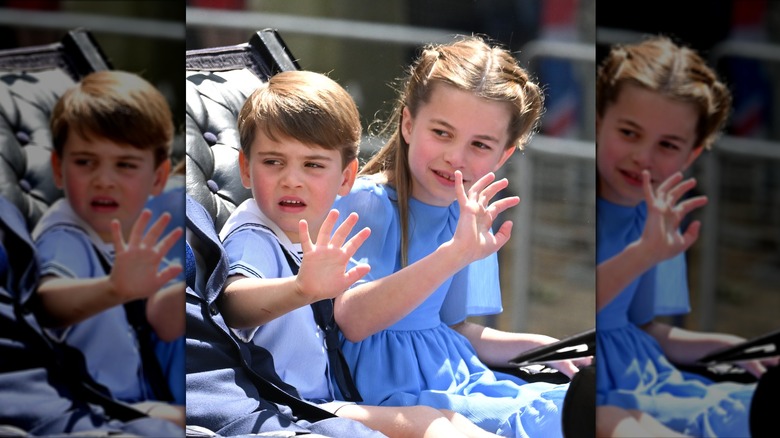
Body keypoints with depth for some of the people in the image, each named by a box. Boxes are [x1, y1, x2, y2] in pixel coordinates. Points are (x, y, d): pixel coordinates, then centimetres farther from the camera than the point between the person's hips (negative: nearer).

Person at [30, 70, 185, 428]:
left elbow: (163, 321, 4)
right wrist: (115, 289, -57)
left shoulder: (136, 239, 9)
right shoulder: (64, 238, -17)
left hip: (149, 399, 8)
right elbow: (47, 303, -38)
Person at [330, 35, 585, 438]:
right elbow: (352, 321, -28)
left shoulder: (470, 219, 10)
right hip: (390, 385, -8)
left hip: (457, 375, 8)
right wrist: (454, 254, -37)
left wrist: (543, 347, 6)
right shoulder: (364, 202, -13)